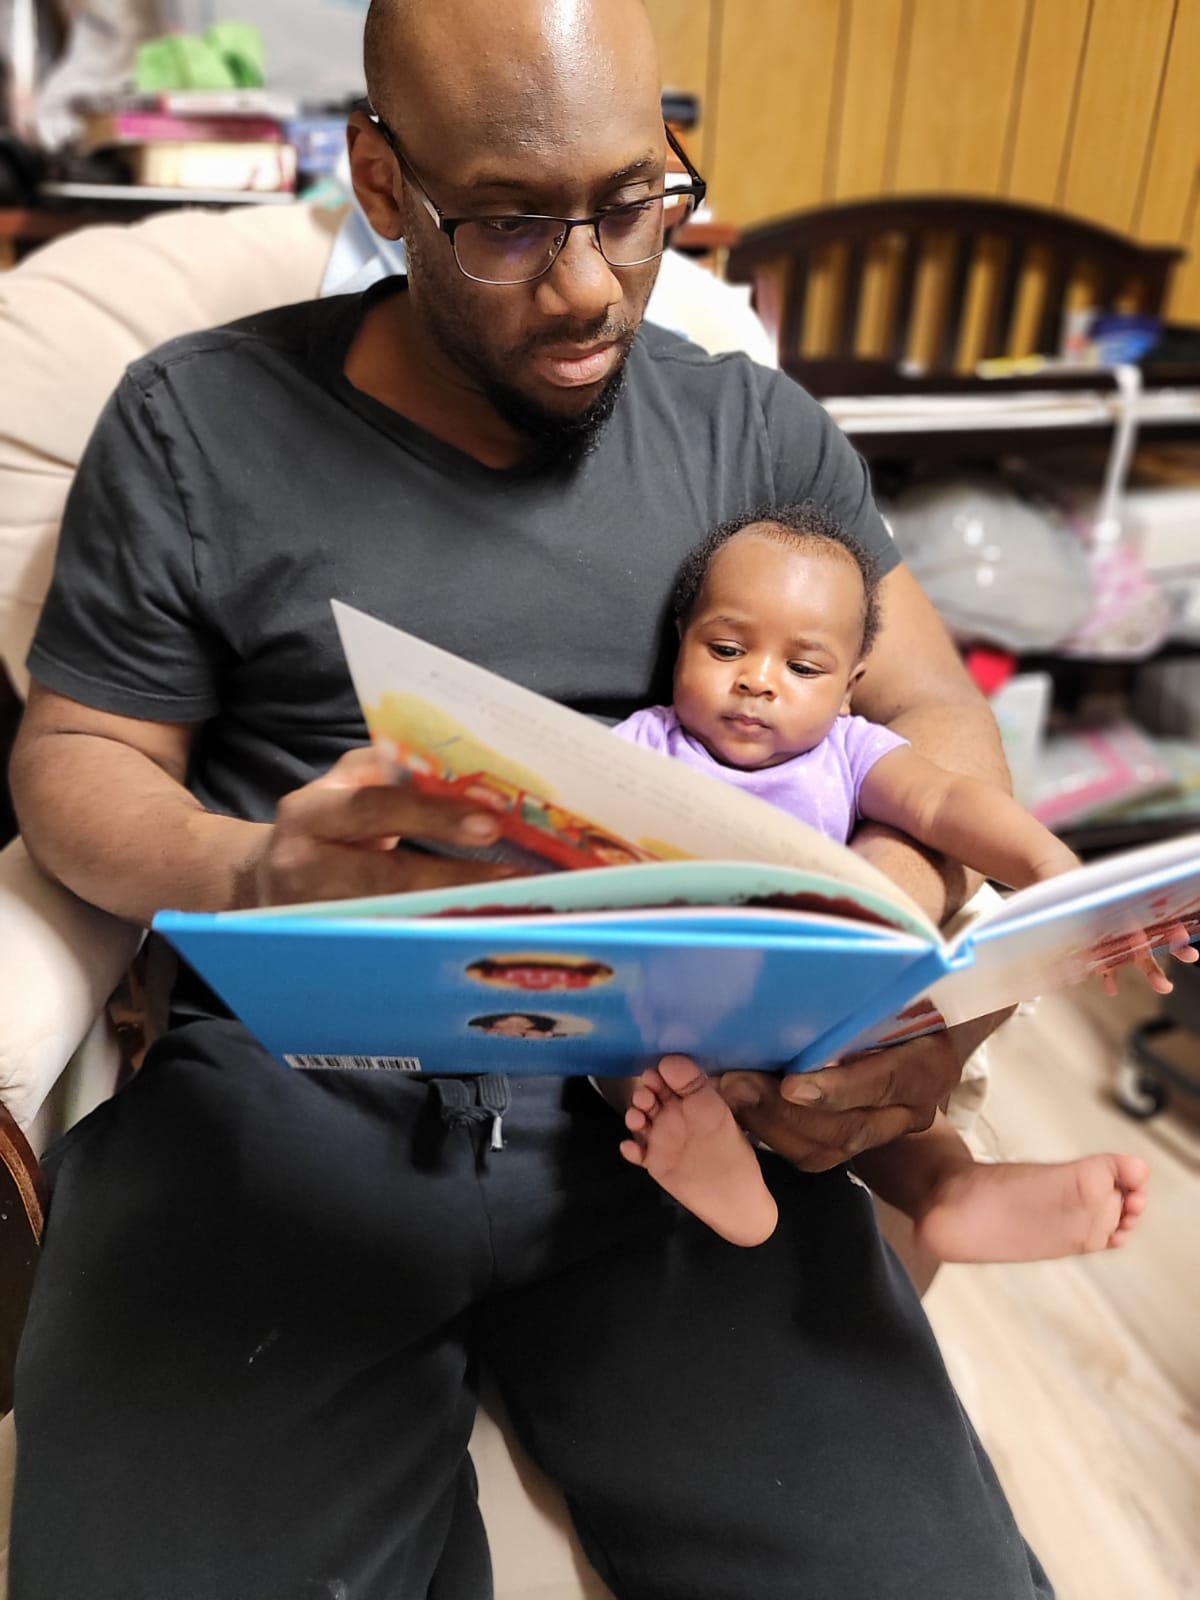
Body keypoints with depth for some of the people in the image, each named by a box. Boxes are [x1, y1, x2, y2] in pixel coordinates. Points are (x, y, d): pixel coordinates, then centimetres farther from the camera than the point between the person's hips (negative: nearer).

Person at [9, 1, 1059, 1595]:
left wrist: (909, 929, -14)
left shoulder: (753, 431, 10)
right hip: (287, 1089, 0)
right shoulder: (198, 427, 5)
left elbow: (938, 715, 10)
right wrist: (249, 872, -18)